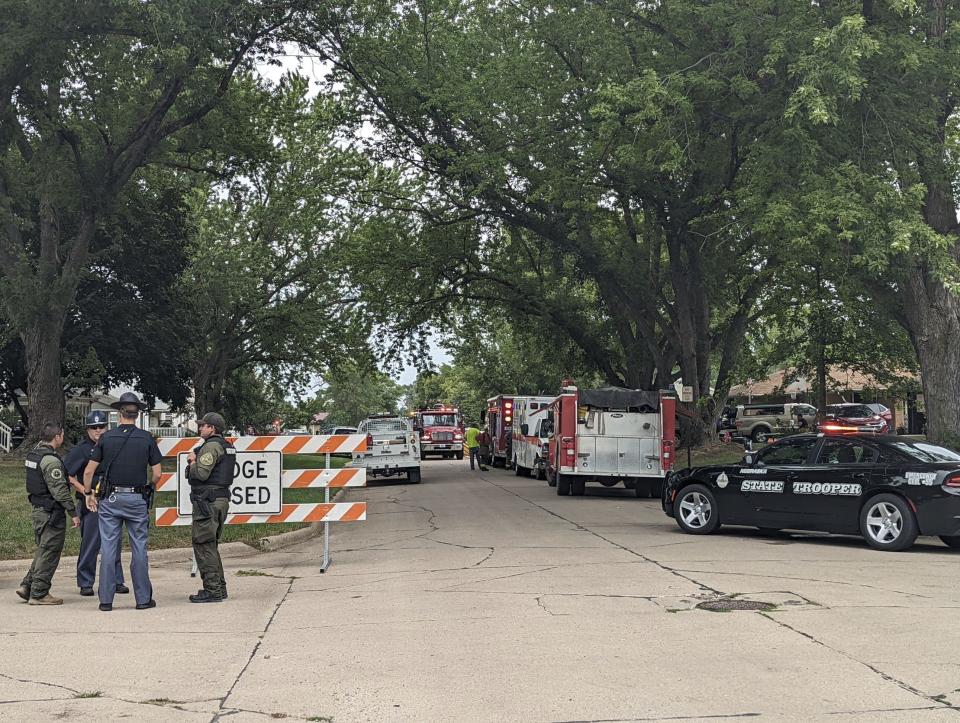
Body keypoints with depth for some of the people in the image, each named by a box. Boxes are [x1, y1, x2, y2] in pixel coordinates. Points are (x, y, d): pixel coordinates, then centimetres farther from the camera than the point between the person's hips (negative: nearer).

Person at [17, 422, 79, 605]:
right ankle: (38, 593, 4)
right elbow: (60, 490, -21)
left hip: (38, 509, 9)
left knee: (42, 551, 20)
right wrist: (73, 513, -16)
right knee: (49, 553, -1)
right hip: (51, 513, -9)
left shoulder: (32, 454, 10)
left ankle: (27, 585, 18)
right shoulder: (51, 460, -20)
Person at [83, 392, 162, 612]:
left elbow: (89, 471, 0)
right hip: (137, 499, 0)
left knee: (108, 550, 4)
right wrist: (149, 488, 19)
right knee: (139, 549, 5)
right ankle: (143, 598, 8)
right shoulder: (146, 438, -1)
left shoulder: (107, 437, 0)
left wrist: (88, 494, 15)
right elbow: (157, 474, -1)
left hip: (110, 499, 0)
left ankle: (106, 600, 6)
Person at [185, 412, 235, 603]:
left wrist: (192, 463, -3)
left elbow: (201, 473, -22)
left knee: (204, 545, -6)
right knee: (211, 545, 17)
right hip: (222, 500, 10)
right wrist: (195, 460, 5)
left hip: (207, 501, -10)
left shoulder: (211, 446, -14)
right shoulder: (227, 447, 18)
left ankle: (212, 590, -6)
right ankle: (219, 588, 21)